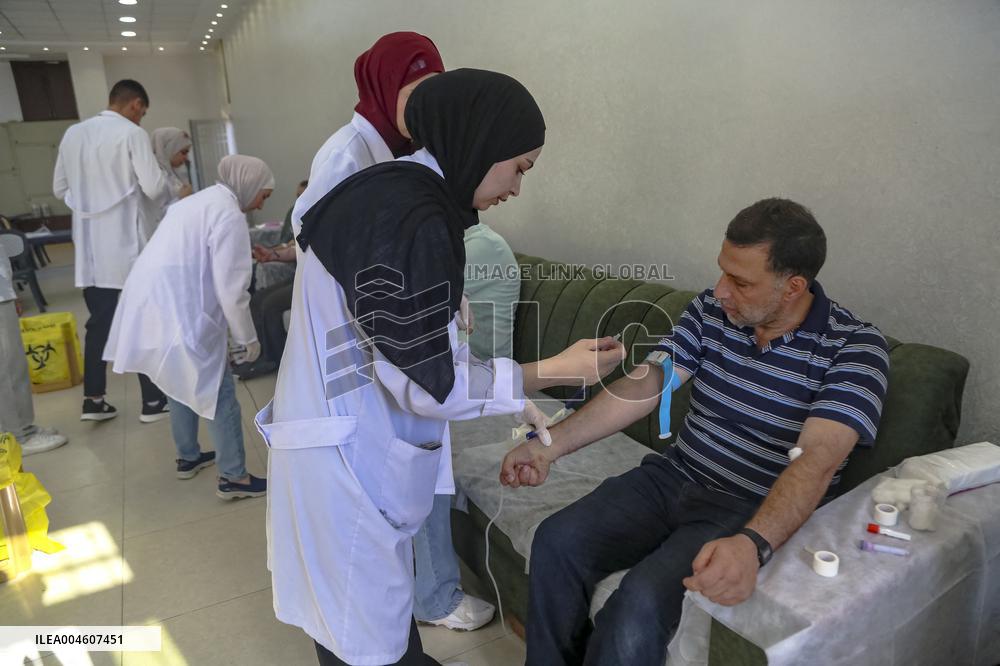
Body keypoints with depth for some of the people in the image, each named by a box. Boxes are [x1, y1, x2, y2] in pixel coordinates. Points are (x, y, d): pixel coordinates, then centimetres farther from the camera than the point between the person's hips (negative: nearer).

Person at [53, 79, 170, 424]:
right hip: (127, 244, -6)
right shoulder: (132, 134, -9)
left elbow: (60, 189, 16)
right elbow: (154, 188, -14)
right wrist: (166, 180, 6)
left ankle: (93, 399, 17)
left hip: (90, 246, 6)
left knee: (99, 323, 13)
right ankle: (153, 400, 10)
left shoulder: (72, 134, 10)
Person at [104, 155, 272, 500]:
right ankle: (234, 478, 7)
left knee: (184, 383, 23)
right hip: (177, 311, -10)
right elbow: (231, 287, -16)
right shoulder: (229, 213, -13)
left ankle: (188, 457, 38)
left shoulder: (200, 200, 18)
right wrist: (247, 337, -7)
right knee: (219, 393, -1)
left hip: (153, 303, 10)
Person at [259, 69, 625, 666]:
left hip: (360, 437, 10)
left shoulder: (396, 192, 7)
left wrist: (512, 398, 10)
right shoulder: (409, 221, -24)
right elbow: (425, 382, -23)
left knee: (377, 599, 27)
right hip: (348, 453, -10)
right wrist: (555, 370, -15)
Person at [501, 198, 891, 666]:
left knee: (642, 601, -27)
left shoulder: (856, 347, -14)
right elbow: (642, 387, -5)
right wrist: (551, 445, -14)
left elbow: (818, 458, -27)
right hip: (673, 477, 5)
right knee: (556, 541, -13)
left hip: (759, 514, -4)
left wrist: (753, 544, -45)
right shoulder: (711, 310, -1)